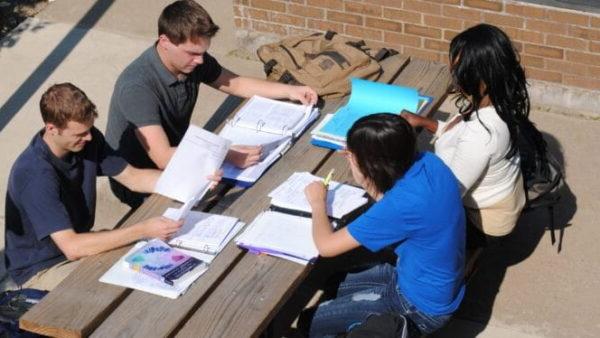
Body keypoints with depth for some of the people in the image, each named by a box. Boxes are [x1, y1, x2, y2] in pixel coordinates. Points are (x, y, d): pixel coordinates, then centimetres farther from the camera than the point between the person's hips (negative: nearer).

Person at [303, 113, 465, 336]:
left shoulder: (402, 204, -35)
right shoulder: (428, 161, -13)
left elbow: (326, 246, -25)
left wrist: (317, 202, -7)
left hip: (423, 307, -8)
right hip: (438, 285, 8)